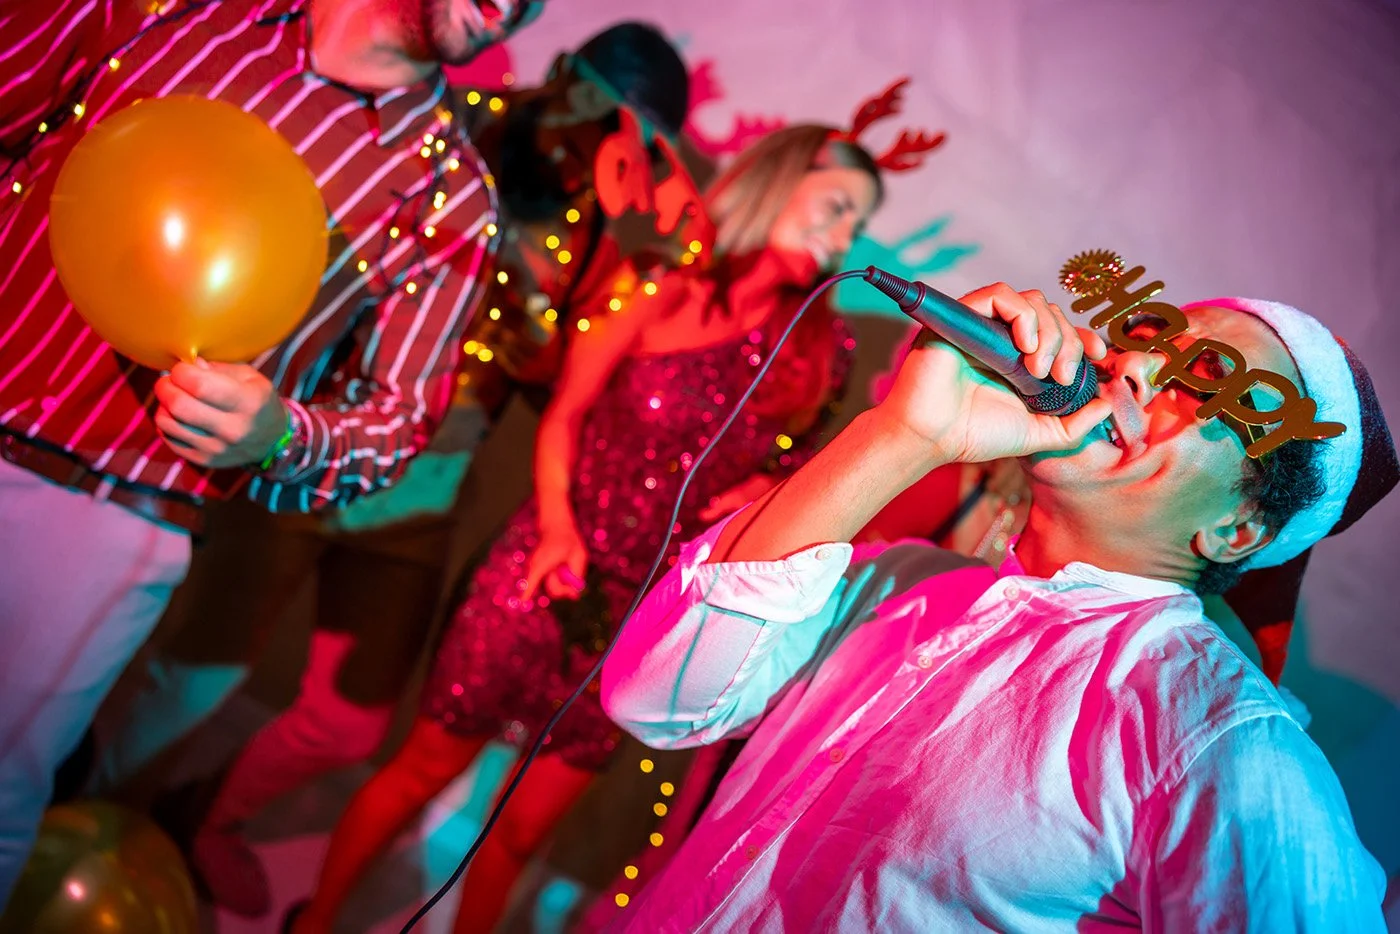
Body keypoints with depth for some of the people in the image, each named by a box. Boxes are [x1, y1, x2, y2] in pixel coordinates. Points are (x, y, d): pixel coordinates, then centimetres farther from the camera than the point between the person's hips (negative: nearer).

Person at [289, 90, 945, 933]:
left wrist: (772, 495, -10)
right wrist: (558, 524, -15)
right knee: (425, 769, 10)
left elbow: (793, 470, 11)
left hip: (650, 612, 2)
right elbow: (564, 414, -2)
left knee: (522, 832, 9)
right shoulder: (660, 290, -7)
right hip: (549, 577, -2)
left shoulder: (822, 351, 0)